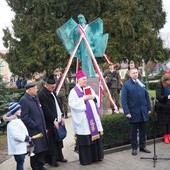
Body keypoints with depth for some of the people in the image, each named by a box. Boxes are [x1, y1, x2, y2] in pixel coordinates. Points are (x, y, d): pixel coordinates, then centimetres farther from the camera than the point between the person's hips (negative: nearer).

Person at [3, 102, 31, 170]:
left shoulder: (17, 120, 14)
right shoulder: (12, 123, -19)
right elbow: (16, 135, -26)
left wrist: (27, 137, 9)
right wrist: (26, 138, -18)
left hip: (22, 147, 10)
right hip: (18, 147, -10)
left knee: (21, 163, 15)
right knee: (20, 163, -6)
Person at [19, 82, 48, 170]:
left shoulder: (35, 97, 10)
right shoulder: (24, 100, -16)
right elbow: (24, 117, -19)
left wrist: (43, 126, 14)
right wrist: (35, 125, -16)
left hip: (41, 129, 8)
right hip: (33, 131, -8)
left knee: (43, 149, 16)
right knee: (36, 150, 3)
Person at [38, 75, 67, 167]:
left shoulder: (52, 92, 11)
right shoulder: (42, 94, -17)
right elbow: (46, 110, -20)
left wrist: (61, 116, 10)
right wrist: (53, 120, -18)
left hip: (57, 120, 9)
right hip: (50, 123, -9)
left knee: (59, 139, 17)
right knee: (52, 141, 0)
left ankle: (59, 156, 30)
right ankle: (52, 159, 12)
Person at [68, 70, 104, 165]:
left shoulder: (89, 89, 13)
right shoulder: (74, 91, -6)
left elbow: (97, 99, 16)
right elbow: (73, 104, -16)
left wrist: (94, 97, -6)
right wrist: (84, 98, -19)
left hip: (93, 117, 6)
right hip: (83, 120, -6)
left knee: (96, 136, 10)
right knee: (85, 140, -2)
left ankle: (96, 156, 22)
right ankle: (86, 159, 9)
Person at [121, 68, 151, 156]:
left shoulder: (142, 83, 8)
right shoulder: (126, 85, -6)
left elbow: (147, 96, 11)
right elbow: (124, 100, -9)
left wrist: (149, 108, 6)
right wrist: (127, 112, -15)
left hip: (143, 112, 4)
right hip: (133, 113, -4)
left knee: (143, 130, 13)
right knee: (133, 132, 7)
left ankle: (142, 146, 26)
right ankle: (134, 148, 19)